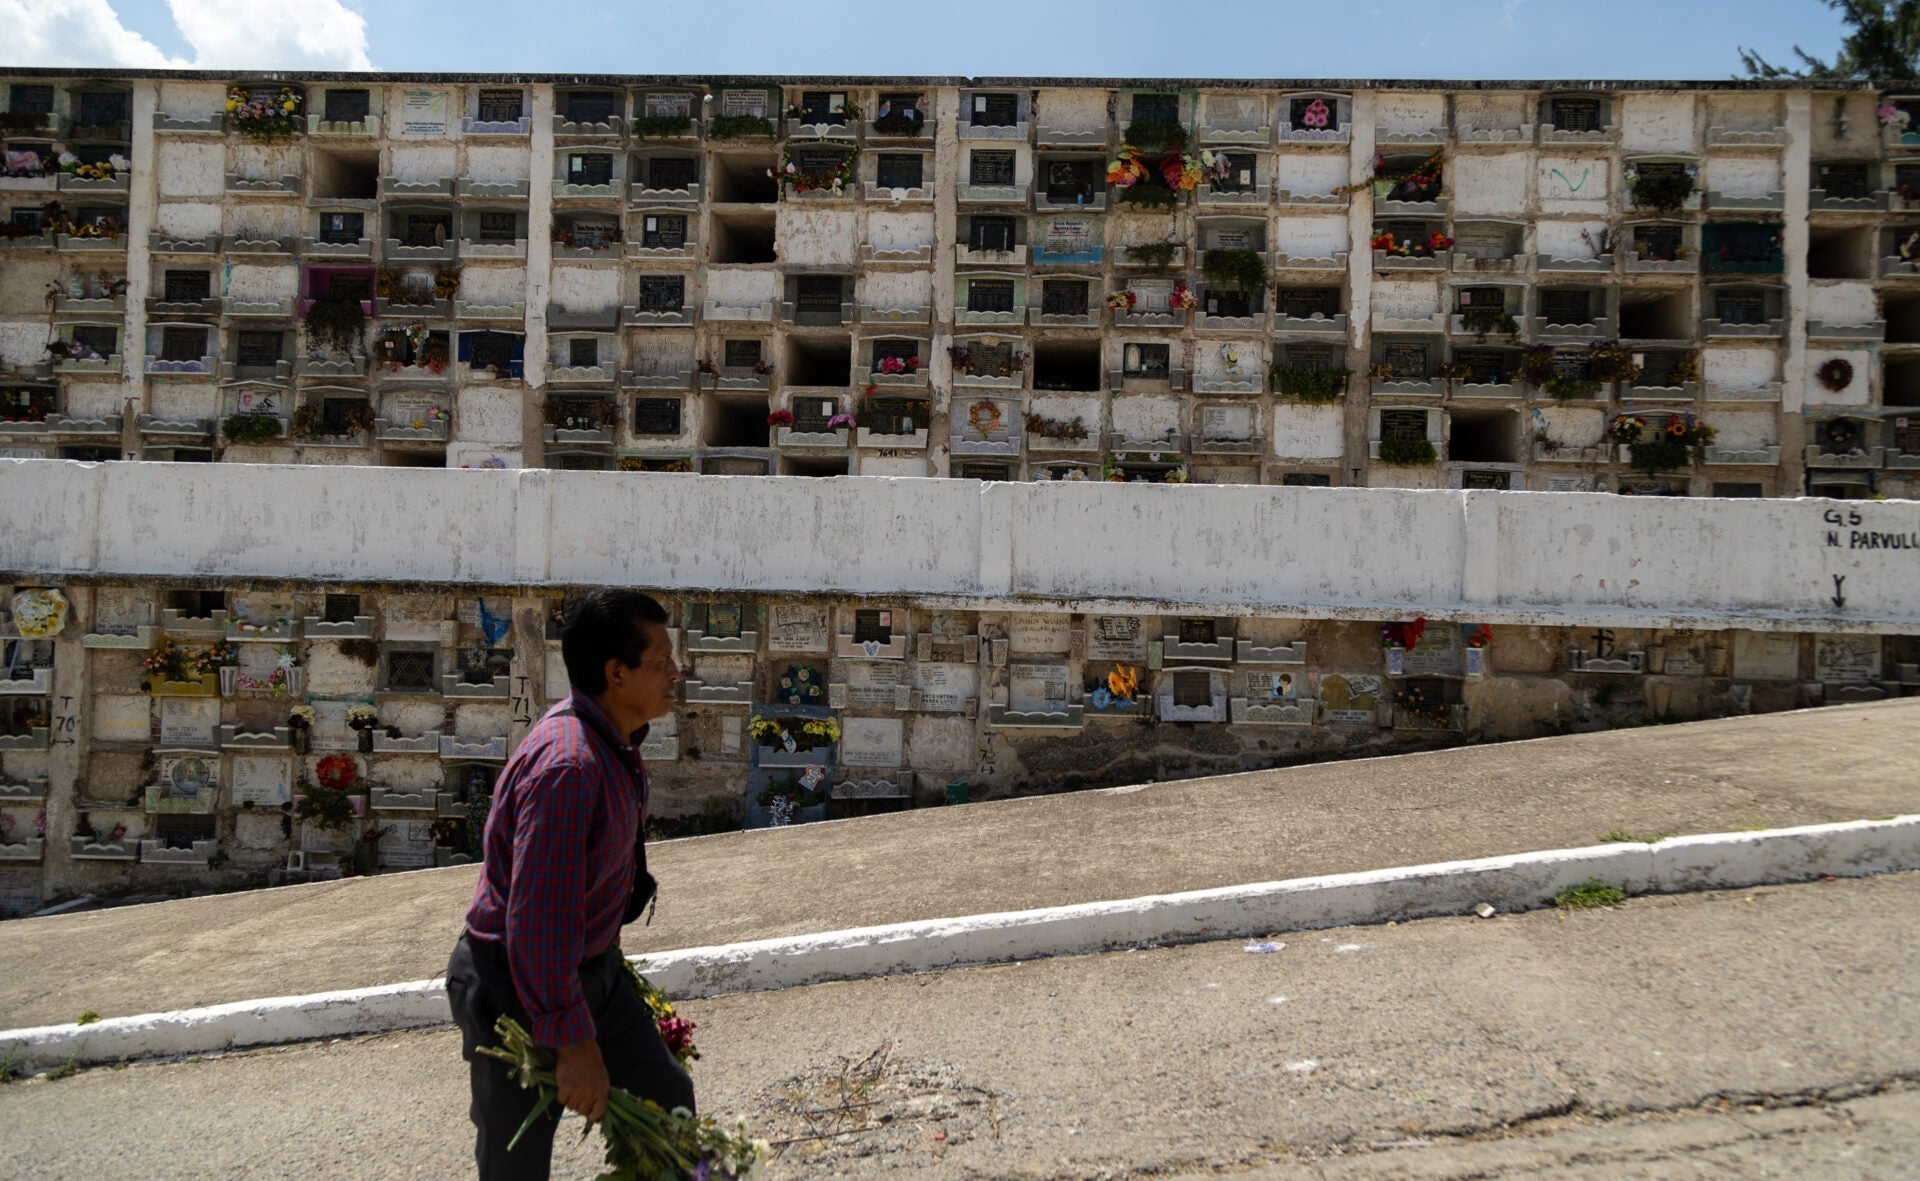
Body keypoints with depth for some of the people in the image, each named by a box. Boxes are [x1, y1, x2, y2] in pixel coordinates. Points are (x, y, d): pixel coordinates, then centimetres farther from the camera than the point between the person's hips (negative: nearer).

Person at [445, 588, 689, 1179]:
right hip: (519, 988, -9)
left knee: (666, 1097, 17)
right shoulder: (568, 765, -31)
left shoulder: (613, 741, 1)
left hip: (590, 969, 9)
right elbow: (537, 920, -31)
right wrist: (573, 1041, -26)